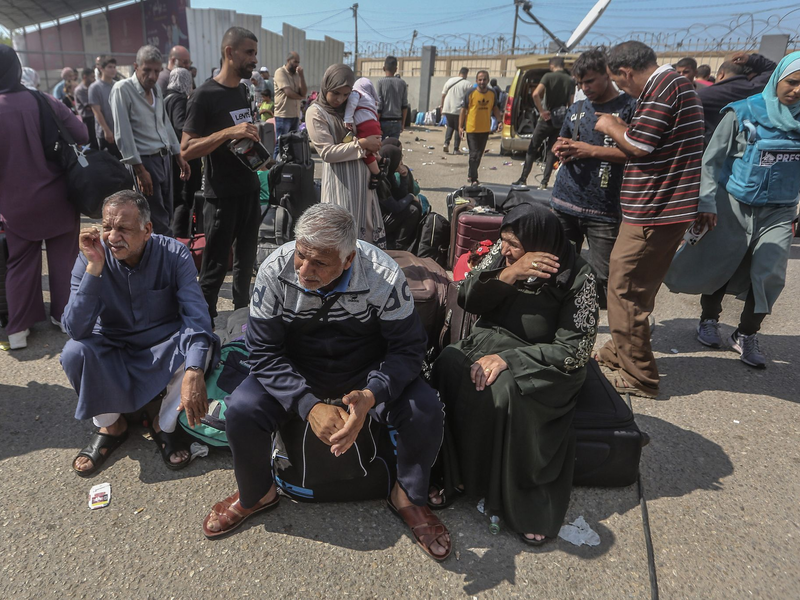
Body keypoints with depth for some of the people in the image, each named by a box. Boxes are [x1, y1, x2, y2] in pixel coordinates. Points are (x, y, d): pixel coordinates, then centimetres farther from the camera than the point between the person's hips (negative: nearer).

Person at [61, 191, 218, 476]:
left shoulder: (175, 254, -19)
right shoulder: (90, 258, -16)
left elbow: (195, 314, -29)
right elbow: (76, 330, -25)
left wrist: (194, 372, -45)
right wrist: (95, 267, -34)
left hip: (164, 349, -1)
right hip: (112, 349, 1)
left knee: (201, 345, -30)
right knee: (74, 352, -28)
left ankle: (164, 424, -5)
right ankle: (110, 424, 0)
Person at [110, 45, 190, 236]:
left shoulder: (156, 89, 11)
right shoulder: (122, 89, -11)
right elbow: (123, 134, -15)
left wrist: (179, 156, 16)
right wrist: (139, 169, -18)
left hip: (164, 158, 8)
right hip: (144, 161, -8)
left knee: (166, 217, 13)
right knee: (160, 224, -6)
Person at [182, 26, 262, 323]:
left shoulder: (245, 91, 10)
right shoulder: (205, 95, -11)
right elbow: (187, 149, -17)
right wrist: (228, 132, -27)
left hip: (250, 190, 7)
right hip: (222, 195, -7)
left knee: (246, 260, 17)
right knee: (215, 267, 1)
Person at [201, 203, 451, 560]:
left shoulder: (384, 277, -25)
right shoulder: (274, 272, -22)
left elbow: (408, 347, -18)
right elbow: (265, 353, -17)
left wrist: (370, 396, -37)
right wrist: (309, 406, -31)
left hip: (368, 372, -1)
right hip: (296, 372, 1)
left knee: (426, 412, -25)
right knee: (241, 410, -23)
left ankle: (408, 497, 7)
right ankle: (256, 494, 11)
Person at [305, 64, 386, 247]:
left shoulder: (350, 107, 9)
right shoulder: (315, 112, -9)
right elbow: (327, 152, -16)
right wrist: (362, 143, -17)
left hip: (362, 174, 7)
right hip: (340, 179, -7)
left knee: (365, 223, 11)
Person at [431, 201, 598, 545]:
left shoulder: (577, 278, -15)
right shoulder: (502, 253, -2)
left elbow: (574, 350, -17)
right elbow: (466, 298, -6)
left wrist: (508, 358, -24)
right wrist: (507, 275, -24)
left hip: (538, 363, -4)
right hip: (487, 342, 5)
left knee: (505, 392, -36)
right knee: (448, 368, -27)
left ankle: (512, 496, -15)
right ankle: (455, 475, -13)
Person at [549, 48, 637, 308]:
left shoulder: (629, 107, 0)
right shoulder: (577, 109, 18)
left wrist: (592, 151, -15)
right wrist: (561, 149, 4)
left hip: (603, 209, -5)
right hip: (564, 203, 6)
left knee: (604, 277, -8)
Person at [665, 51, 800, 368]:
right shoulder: (743, 113, -7)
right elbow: (711, 160, -6)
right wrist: (706, 203, -12)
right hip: (734, 207, -3)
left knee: (769, 276, -2)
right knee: (717, 267, 8)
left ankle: (746, 336, 17)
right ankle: (709, 320, 32)